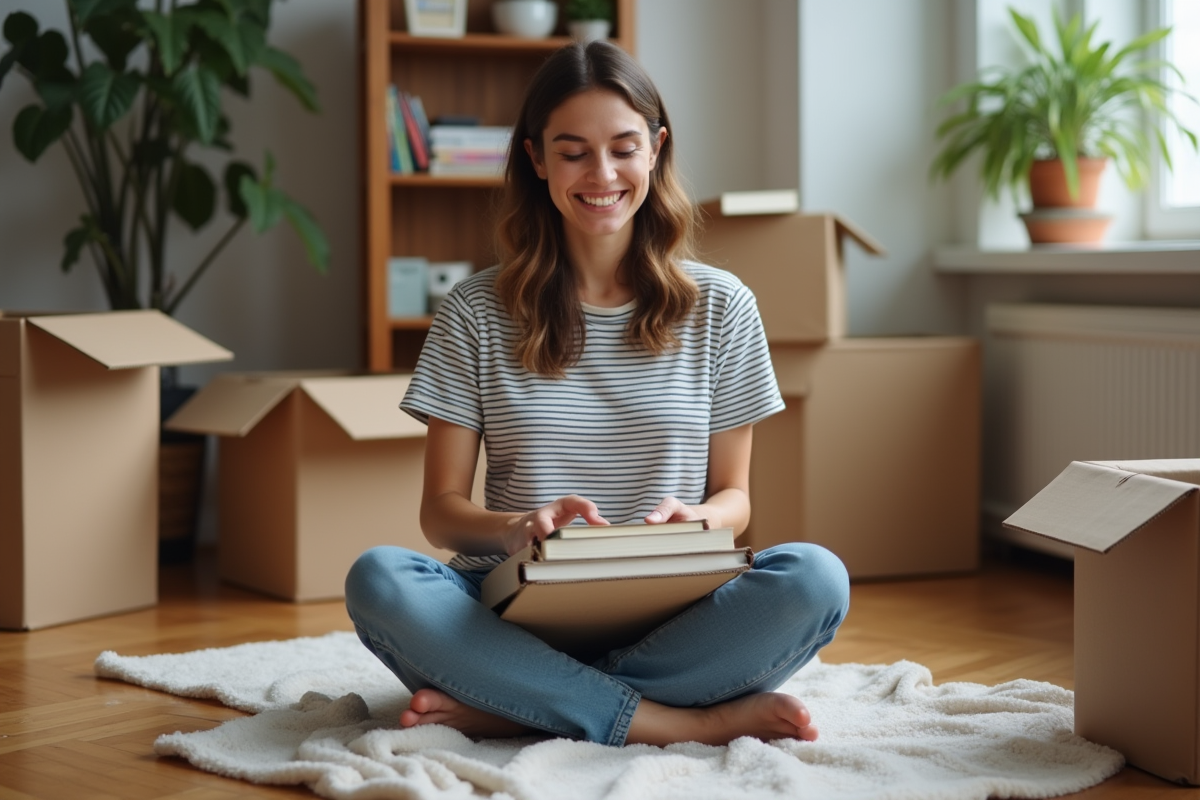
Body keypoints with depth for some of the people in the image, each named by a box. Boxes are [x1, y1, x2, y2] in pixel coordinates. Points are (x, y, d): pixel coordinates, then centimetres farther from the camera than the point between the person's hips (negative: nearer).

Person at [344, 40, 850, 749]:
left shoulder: (719, 306, 10)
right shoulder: (477, 313, 7)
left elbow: (733, 494, 12)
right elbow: (441, 508, 5)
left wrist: (699, 520, -13)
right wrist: (517, 528, -19)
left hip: (669, 617, 1)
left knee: (816, 579, -30)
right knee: (377, 579, -31)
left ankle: (513, 708, -24)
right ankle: (691, 723, -28)